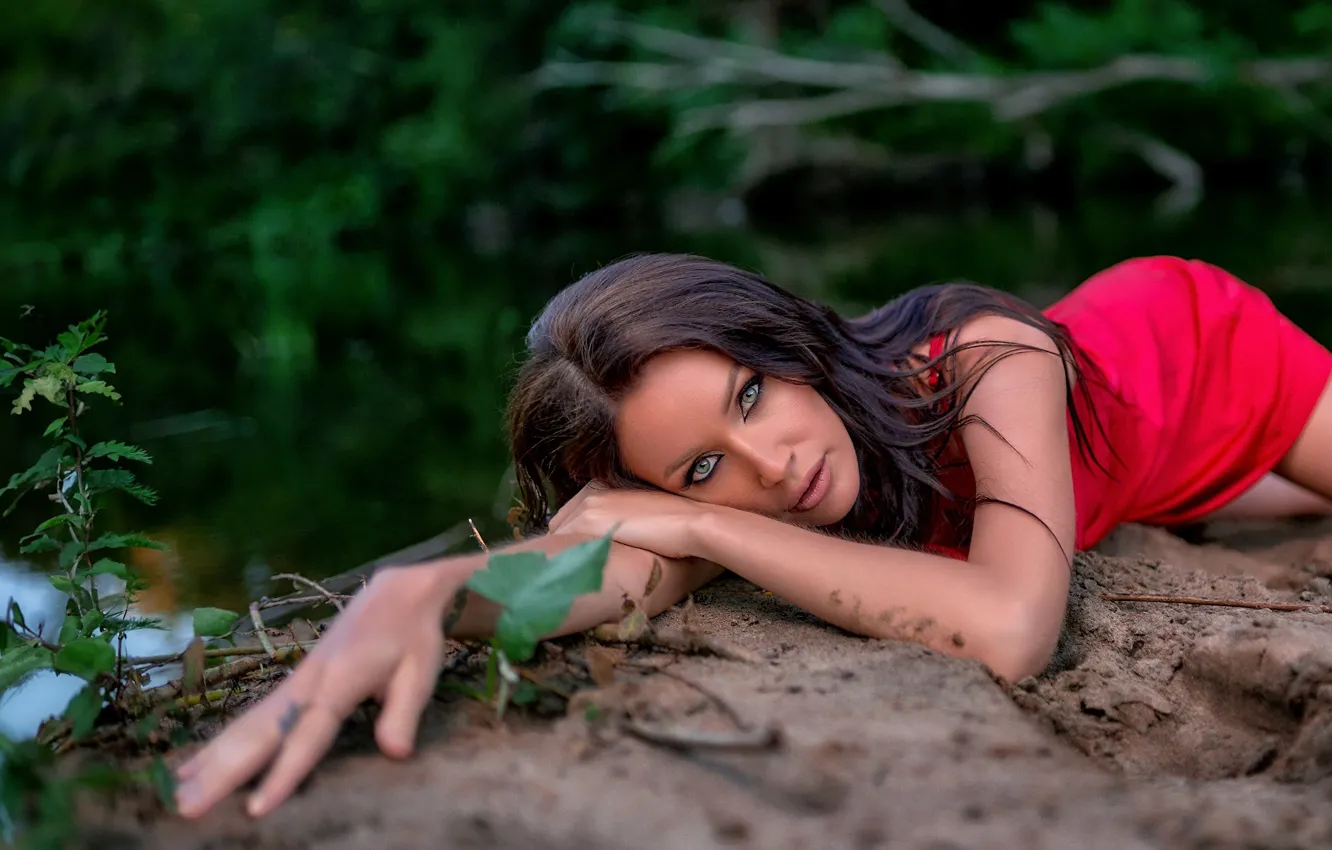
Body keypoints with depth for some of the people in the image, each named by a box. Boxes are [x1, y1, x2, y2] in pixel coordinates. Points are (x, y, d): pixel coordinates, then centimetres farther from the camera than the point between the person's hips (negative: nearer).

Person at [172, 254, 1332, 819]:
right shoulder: (737, 491, -34)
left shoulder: (986, 359, -47)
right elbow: (607, 561, -53)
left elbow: (1013, 628, -60)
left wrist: (707, 531, -55)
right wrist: (418, 592, -74)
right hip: (1119, 494, 3)